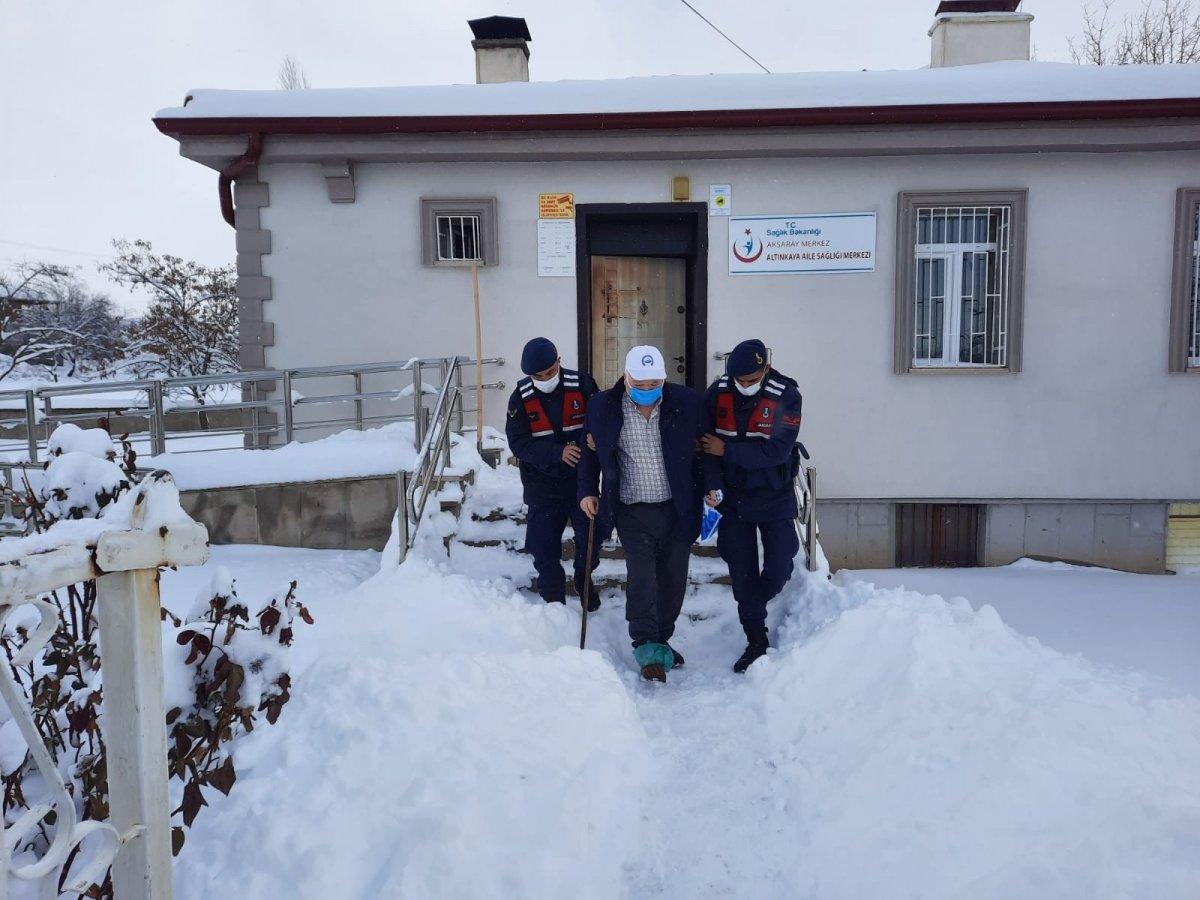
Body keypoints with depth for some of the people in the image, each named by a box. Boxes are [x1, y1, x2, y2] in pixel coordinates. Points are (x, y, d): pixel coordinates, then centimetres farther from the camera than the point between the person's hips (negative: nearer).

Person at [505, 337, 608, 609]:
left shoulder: (582, 384, -9)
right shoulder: (521, 397, -7)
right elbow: (518, 442, -13)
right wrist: (557, 453, -25)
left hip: (582, 480, 0)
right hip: (542, 485, 0)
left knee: (592, 536, 10)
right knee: (544, 546, 4)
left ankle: (584, 581, 38)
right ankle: (553, 598, 23)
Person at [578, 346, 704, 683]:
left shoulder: (686, 402, -6)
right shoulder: (603, 407, -5)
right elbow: (591, 452, 9)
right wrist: (587, 491, 4)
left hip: (678, 509, 2)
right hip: (633, 512, -1)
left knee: (674, 579, 10)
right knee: (641, 576, -10)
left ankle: (661, 641, 28)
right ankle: (646, 646, 2)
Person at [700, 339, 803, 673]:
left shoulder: (786, 396, -14)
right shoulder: (716, 393, -6)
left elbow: (777, 450, -22)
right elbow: (706, 443, -5)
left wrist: (727, 449, -19)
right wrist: (713, 486, -17)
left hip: (775, 496, -2)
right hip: (732, 496, 2)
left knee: (779, 567, 1)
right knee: (741, 571, 6)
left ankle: (753, 606, 33)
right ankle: (756, 642, 21)